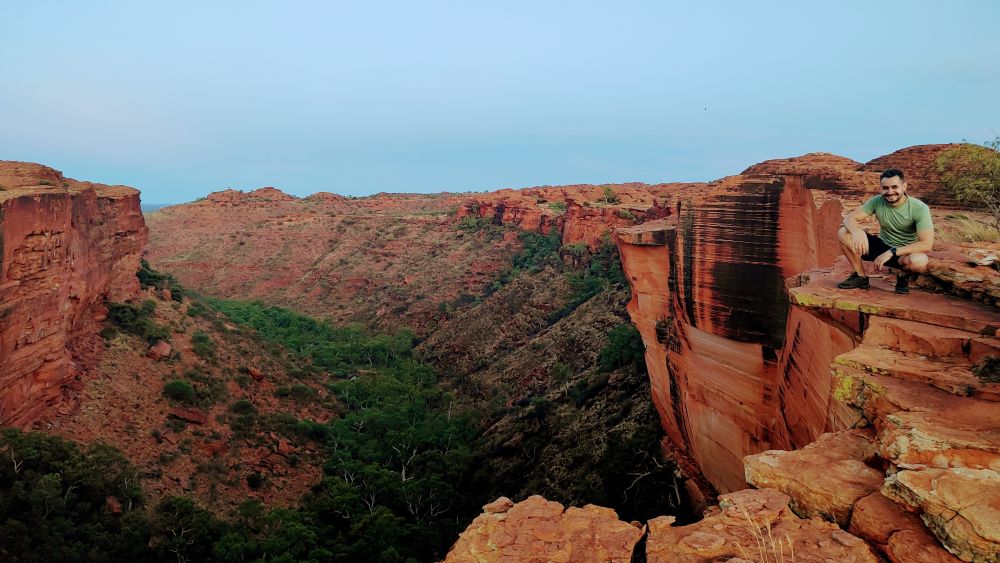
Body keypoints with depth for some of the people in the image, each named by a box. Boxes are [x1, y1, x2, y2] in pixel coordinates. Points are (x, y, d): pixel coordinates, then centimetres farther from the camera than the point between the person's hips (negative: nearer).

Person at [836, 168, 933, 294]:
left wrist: (891, 252, -34)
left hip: (904, 253, -3)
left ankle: (904, 276, -1)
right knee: (844, 233, -19)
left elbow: (927, 244, -27)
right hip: (881, 246, 3)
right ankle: (860, 277, -4)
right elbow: (850, 218, -13)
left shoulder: (919, 208, -20)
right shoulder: (877, 201, -10)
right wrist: (856, 233, -37)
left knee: (919, 261, -41)